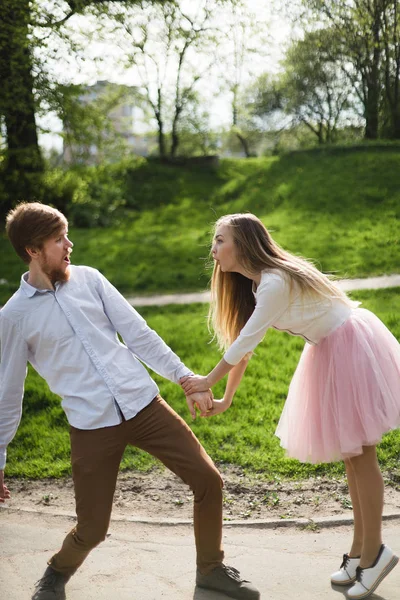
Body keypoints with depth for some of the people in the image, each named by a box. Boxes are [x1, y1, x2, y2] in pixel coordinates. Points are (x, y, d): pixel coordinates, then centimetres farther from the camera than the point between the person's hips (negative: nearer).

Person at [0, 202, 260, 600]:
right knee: (91, 530, 3)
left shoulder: (88, 279, 6)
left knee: (208, 481, 1)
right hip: (91, 426, -3)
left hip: (144, 404, 3)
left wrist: (187, 379, -2)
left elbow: (138, 334, 4)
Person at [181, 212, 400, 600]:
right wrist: (226, 399, 12)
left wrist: (208, 381, -9)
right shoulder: (253, 285, 4)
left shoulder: (275, 283, -26)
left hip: (353, 348, -9)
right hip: (331, 353, 10)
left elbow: (244, 342, -21)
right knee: (349, 455, 14)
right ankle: (361, 550, 24)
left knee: (360, 455, -1)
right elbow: (245, 346, 10)